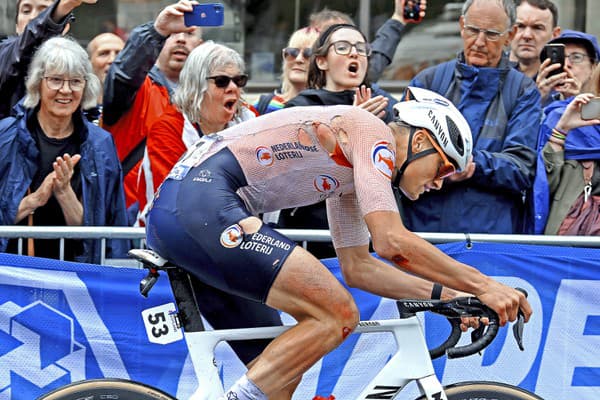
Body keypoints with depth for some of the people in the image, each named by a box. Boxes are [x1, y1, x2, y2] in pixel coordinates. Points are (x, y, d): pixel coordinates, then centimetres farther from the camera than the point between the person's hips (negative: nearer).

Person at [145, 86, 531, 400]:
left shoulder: (350, 173, 25)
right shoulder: (372, 132, -3)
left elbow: (358, 267, 26)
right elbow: (391, 242, -14)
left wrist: (445, 294, 18)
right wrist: (483, 285, -9)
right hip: (203, 204, -11)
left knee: (283, 368, 12)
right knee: (338, 315, -13)